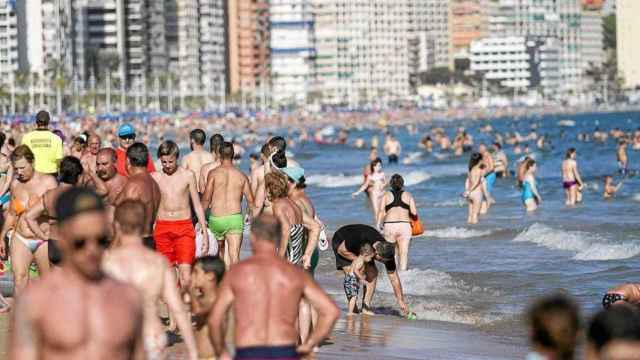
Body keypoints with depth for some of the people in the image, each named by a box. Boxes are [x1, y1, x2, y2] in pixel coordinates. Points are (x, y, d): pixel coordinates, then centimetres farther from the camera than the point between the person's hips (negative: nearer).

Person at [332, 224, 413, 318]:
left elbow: (394, 279, -18)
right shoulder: (360, 239, -43)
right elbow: (341, 250, -26)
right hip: (341, 242, -5)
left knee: (372, 273, -12)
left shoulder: (387, 251, -26)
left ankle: (366, 308, -7)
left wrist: (401, 302, -16)